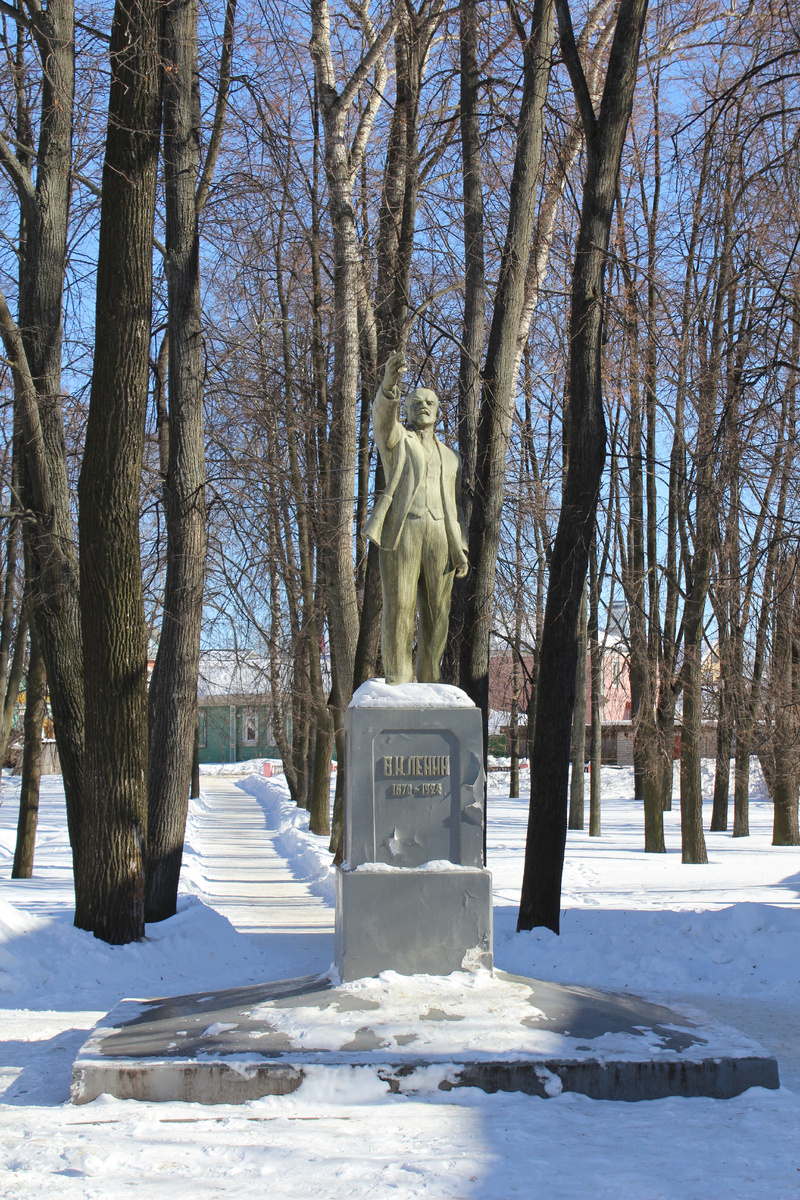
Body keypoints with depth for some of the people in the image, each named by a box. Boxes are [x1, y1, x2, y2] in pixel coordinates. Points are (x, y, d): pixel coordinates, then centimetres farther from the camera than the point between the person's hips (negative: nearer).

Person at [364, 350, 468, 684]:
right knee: (399, 606, -10)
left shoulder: (450, 457, 27)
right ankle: (397, 683, -9)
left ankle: (427, 685, 5)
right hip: (401, 530, -4)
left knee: (437, 614, -1)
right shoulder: (395, 439, 14)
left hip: (439, 535, 4)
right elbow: (383, 416, -11)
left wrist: (461, 549, 8)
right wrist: (389, 385, -32)